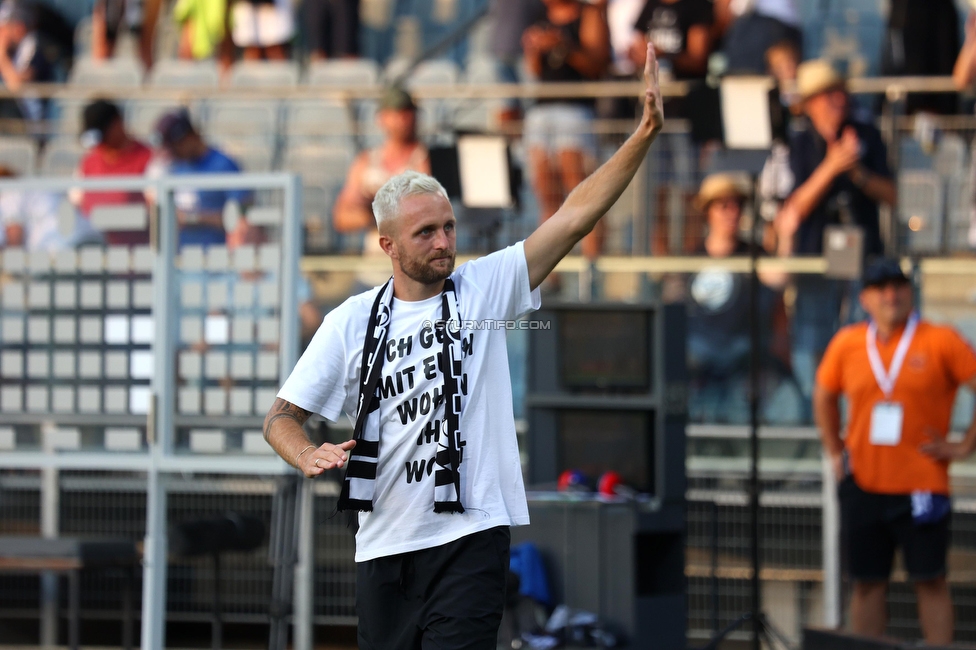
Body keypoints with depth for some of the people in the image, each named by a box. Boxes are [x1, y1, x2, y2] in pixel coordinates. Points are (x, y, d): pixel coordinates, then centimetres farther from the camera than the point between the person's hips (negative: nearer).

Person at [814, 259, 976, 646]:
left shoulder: (941, 341, -6)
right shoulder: (847, 344, 6)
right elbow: (825, 397, 23)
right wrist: (834, 452, 15)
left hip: (921, 484, -4)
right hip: (863, 484, 4)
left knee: (930, 581, -3)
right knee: (867, 583, 8)